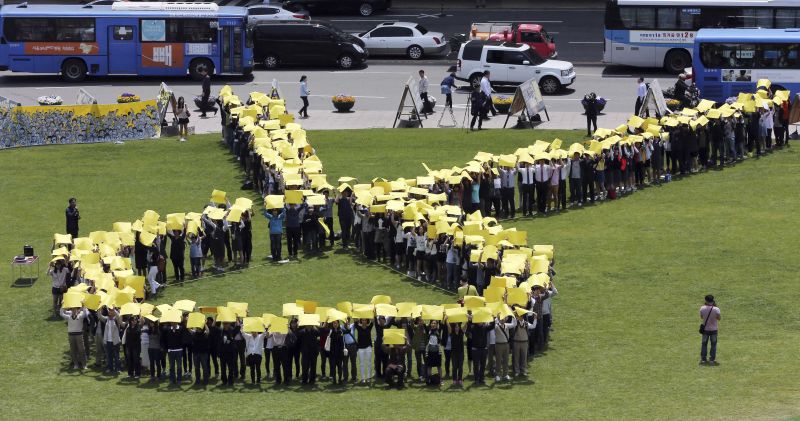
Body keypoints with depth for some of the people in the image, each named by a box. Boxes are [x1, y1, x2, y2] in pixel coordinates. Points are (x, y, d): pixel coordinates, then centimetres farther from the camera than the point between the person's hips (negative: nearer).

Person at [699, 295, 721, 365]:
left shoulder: (702, 308, -14)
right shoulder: (716, 309, -20)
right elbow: (719, 318, -6)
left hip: (705, 329, 1)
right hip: (713, 329, -1)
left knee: (704, 344, 15)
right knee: (713, 344, 12)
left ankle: (703, 359, 17)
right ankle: (712, 360, 13)